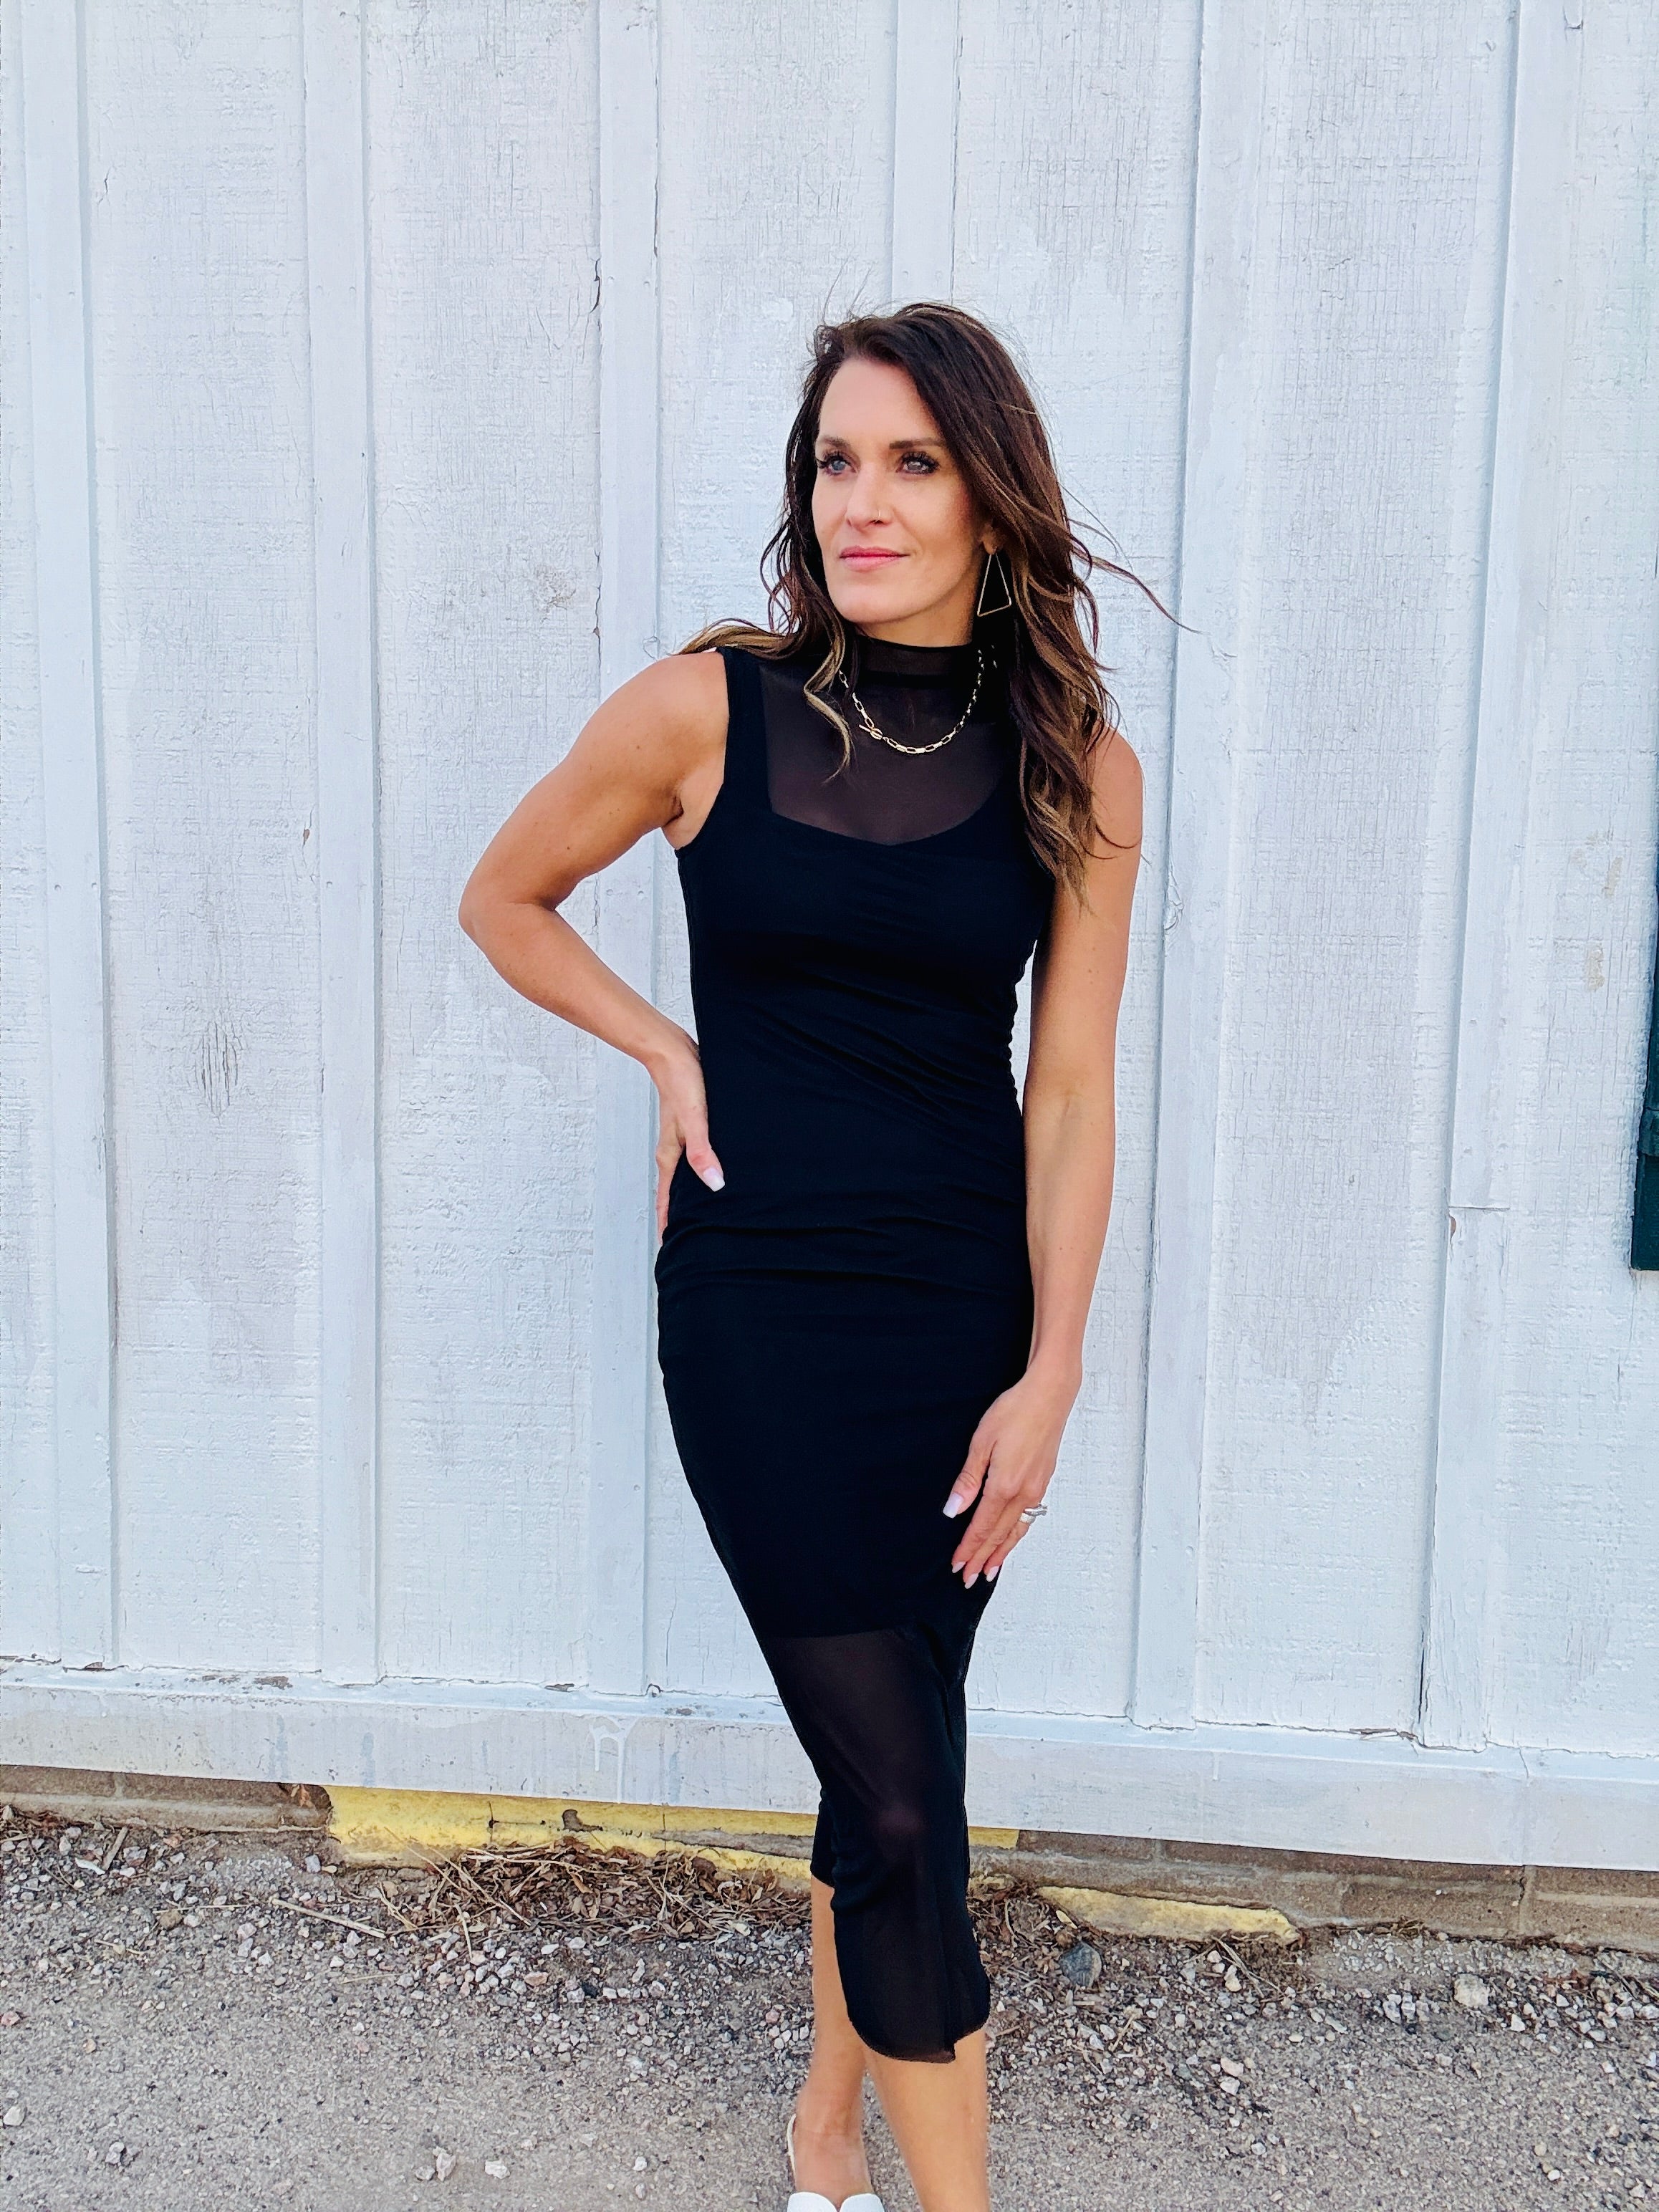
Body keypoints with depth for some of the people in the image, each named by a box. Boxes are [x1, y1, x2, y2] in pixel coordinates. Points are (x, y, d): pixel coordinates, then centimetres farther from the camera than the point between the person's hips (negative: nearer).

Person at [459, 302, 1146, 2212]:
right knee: (897, 1794, -1)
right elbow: (503, 901, 9)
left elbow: (1068, 1089, -1)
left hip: (969, 1295, 3)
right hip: (759, 1291, -2)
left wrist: (1051, 1375, -4)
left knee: (892, 1747, 15)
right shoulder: (708, 708, -6)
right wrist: (673, 1055, -3)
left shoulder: (1076, 767, -2)